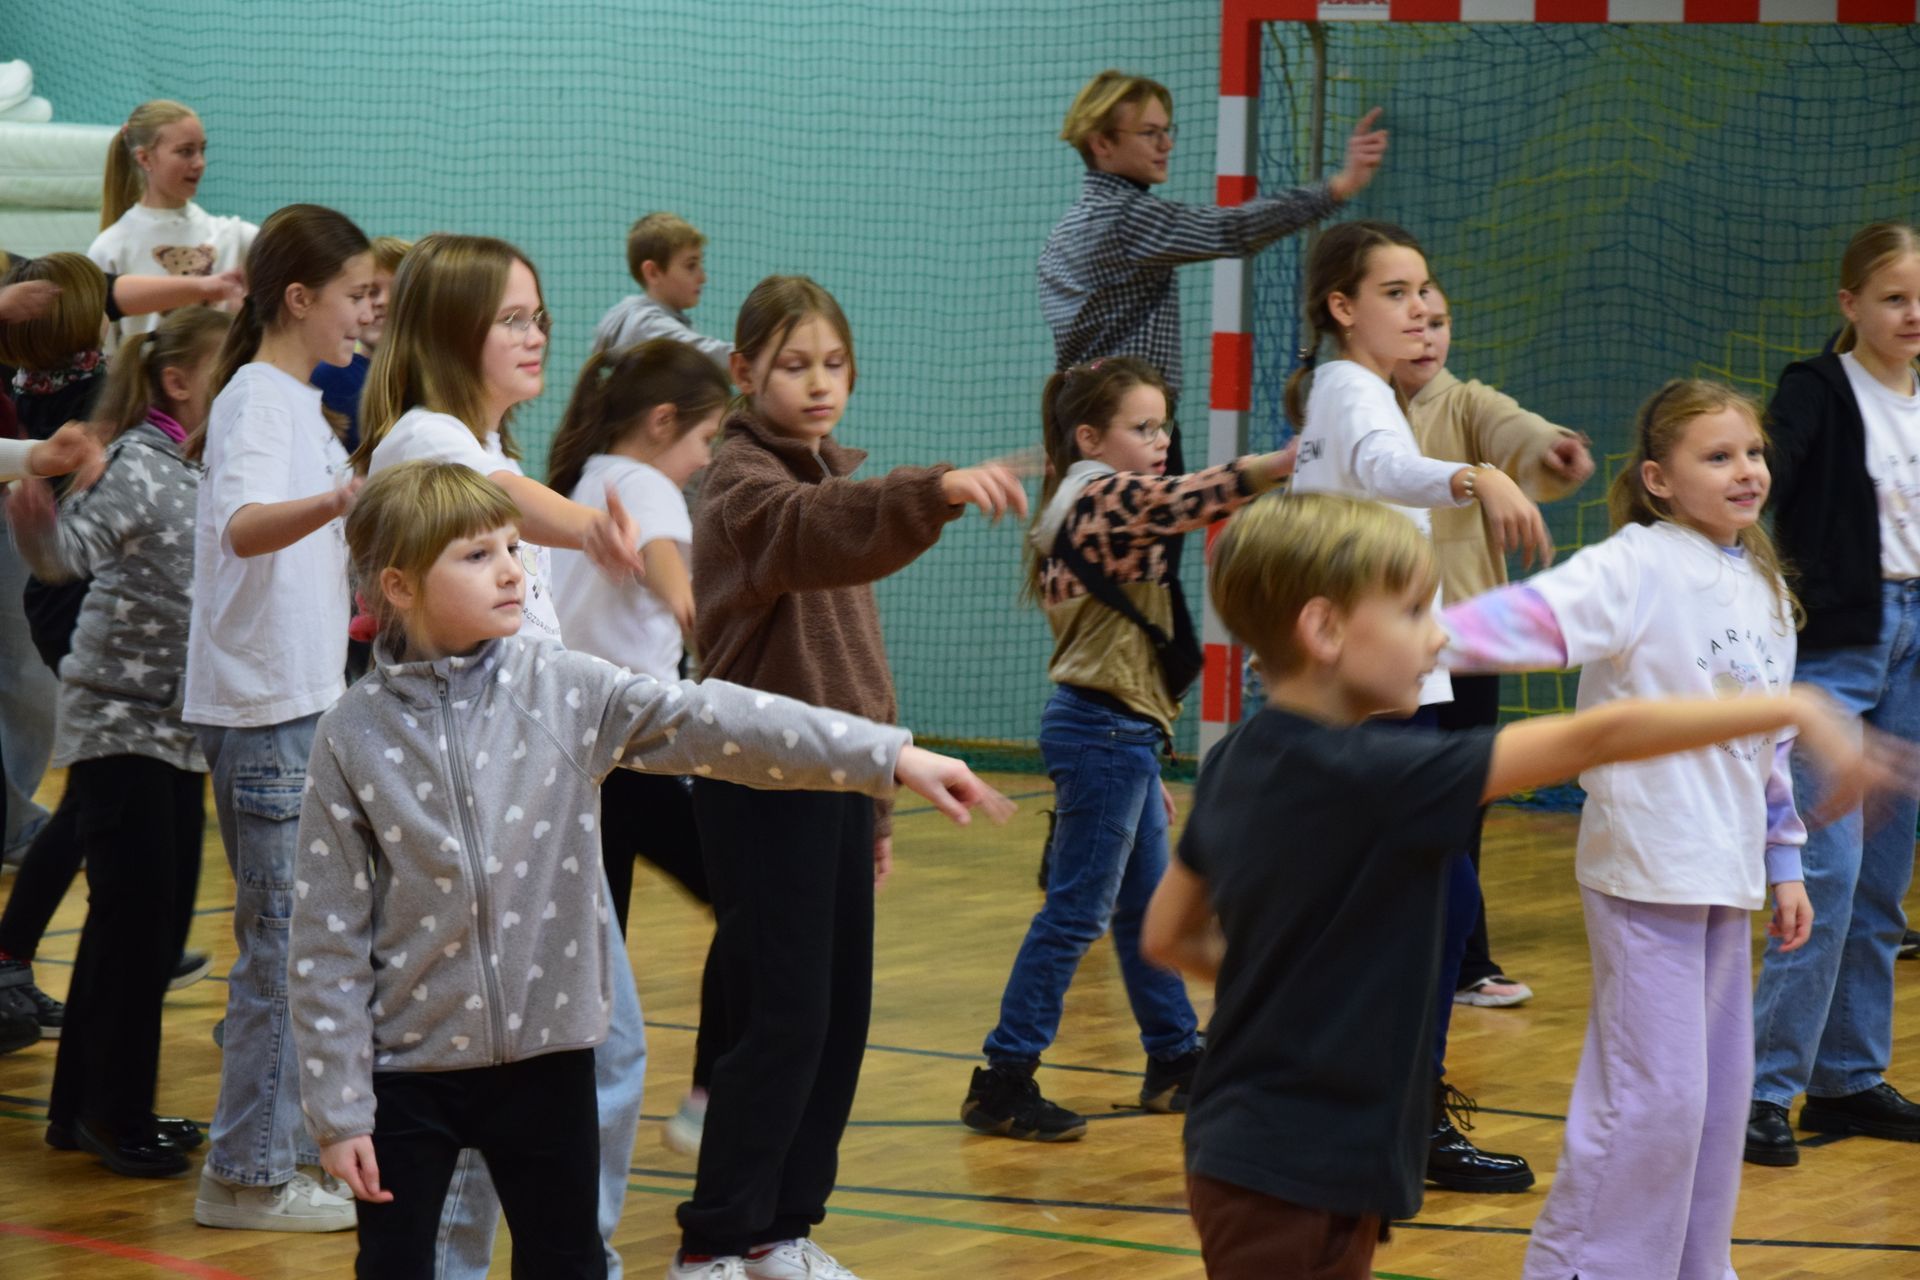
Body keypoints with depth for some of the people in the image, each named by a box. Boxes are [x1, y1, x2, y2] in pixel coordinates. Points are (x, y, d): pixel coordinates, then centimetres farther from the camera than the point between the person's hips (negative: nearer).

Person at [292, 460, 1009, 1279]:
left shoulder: (562, 691, -4)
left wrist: (895, 758, -19)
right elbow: (329, 938, -6)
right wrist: (337, 1110, -8)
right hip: (407, 1065, -2)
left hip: (546, 1054, 2)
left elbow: (710, 722, -11)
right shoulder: (354, 740, -8)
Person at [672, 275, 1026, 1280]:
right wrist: (935, 492, -55)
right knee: (784, 1018, -7)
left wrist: (876, 802, 20)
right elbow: (816, 532, -37)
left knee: (842, 1016, 8)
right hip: (762, 784, -8)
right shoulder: (746, 487, -11)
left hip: (834, 781, 8)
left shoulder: (826, 477, 15)